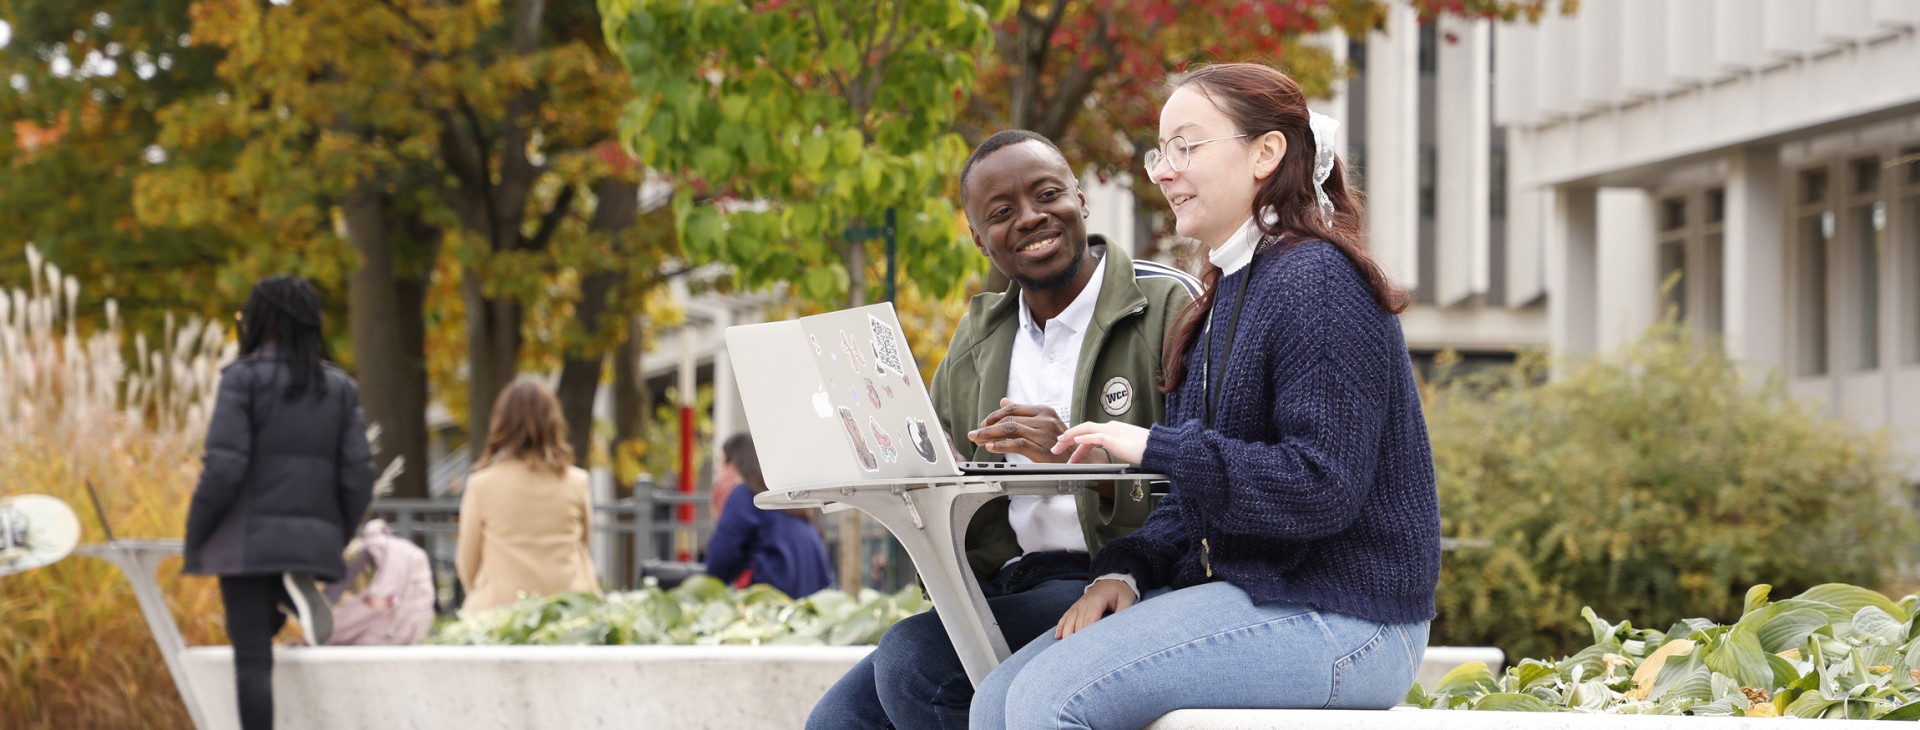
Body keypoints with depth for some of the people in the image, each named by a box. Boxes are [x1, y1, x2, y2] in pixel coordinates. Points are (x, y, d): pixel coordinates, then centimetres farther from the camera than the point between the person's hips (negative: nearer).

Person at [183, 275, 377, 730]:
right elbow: (358, 476, 4)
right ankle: (297, 594, -3)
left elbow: (223, 468, -14)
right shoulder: (340, 387, 9)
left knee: (252, 658, -1)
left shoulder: (244, 378, -6)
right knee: (256, 637, 25)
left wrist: (194, 539, -4)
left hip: (251, 539, -5)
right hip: (313, 540, 5)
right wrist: (337, 539, 15)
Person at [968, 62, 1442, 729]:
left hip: (1339, 621, -10)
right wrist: (1125, 570, 1)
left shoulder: (1315, 282, -12)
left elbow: (1322, 487, -22)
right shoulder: (1227, 295, 19)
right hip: (1239, 591, 10)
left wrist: (1156, 448, -17)